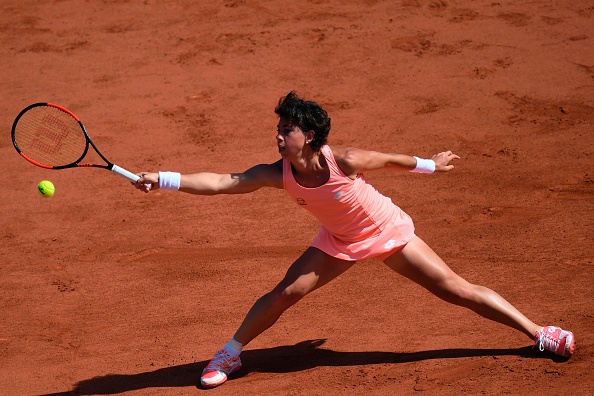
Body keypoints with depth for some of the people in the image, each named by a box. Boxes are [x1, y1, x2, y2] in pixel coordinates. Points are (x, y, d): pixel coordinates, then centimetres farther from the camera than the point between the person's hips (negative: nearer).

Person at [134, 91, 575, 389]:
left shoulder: (343, 160, -32)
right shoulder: (277, 174, -23)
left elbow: (391, 159, -13)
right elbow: (220, 182, -27)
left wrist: (430, 164, 4)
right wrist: (164, 179, -36)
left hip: (389, 232, -3)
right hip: (340, 241, 3)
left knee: (459, 290, -4)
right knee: (286, 292, -9)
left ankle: (539, 334, 6)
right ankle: (230, 353, 11)